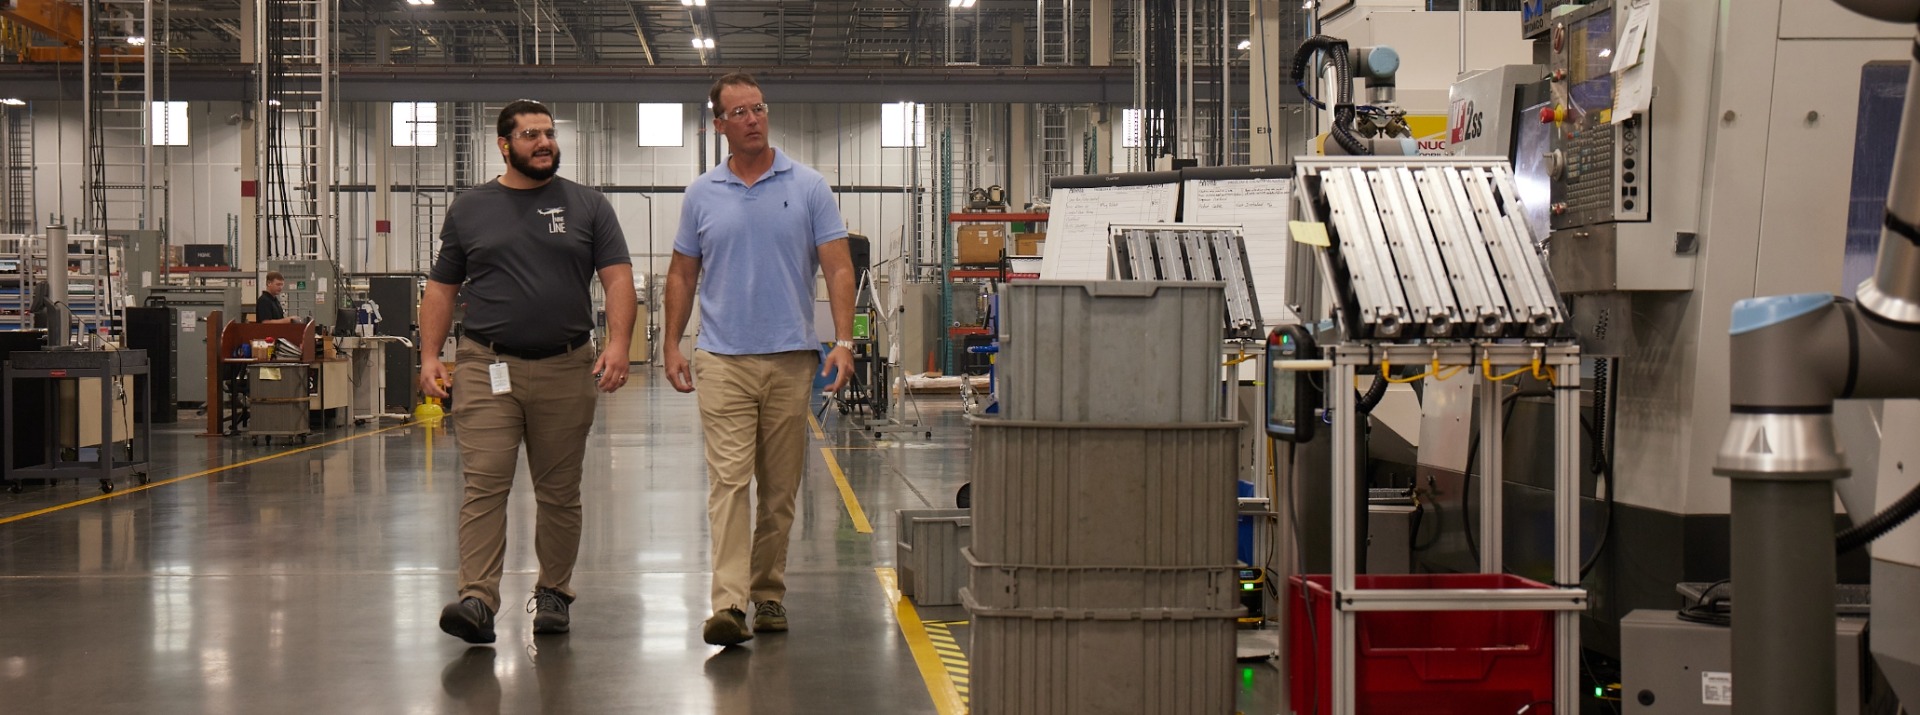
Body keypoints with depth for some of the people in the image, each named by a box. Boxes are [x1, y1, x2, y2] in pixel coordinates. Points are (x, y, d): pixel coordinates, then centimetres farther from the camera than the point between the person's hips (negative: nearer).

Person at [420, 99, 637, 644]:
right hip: (486, 370, 0)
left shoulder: (587, 206, 8)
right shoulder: (469, 210, 11)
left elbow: (618, 278, 2)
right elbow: (441, 288, 12)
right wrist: (429, 356, 1)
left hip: (566, 371, 1)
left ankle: (553, 593, 20)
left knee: (560, 492, 7)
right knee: (484, 485, -11)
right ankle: (478, 601, -16)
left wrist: (618, 344, -13)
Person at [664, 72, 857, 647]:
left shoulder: (808, 188, 3)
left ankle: (769, 593, 20)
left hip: (791, 358, 0)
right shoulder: (702, 195, 7)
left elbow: (838, 268, 0)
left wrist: (843, 341, -11)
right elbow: (682, 275, 14)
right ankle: (729, 604, -16)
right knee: (728, 480, -10)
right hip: (723, 359, 0)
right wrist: (672, 345, 5)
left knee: (780, 488, 8)